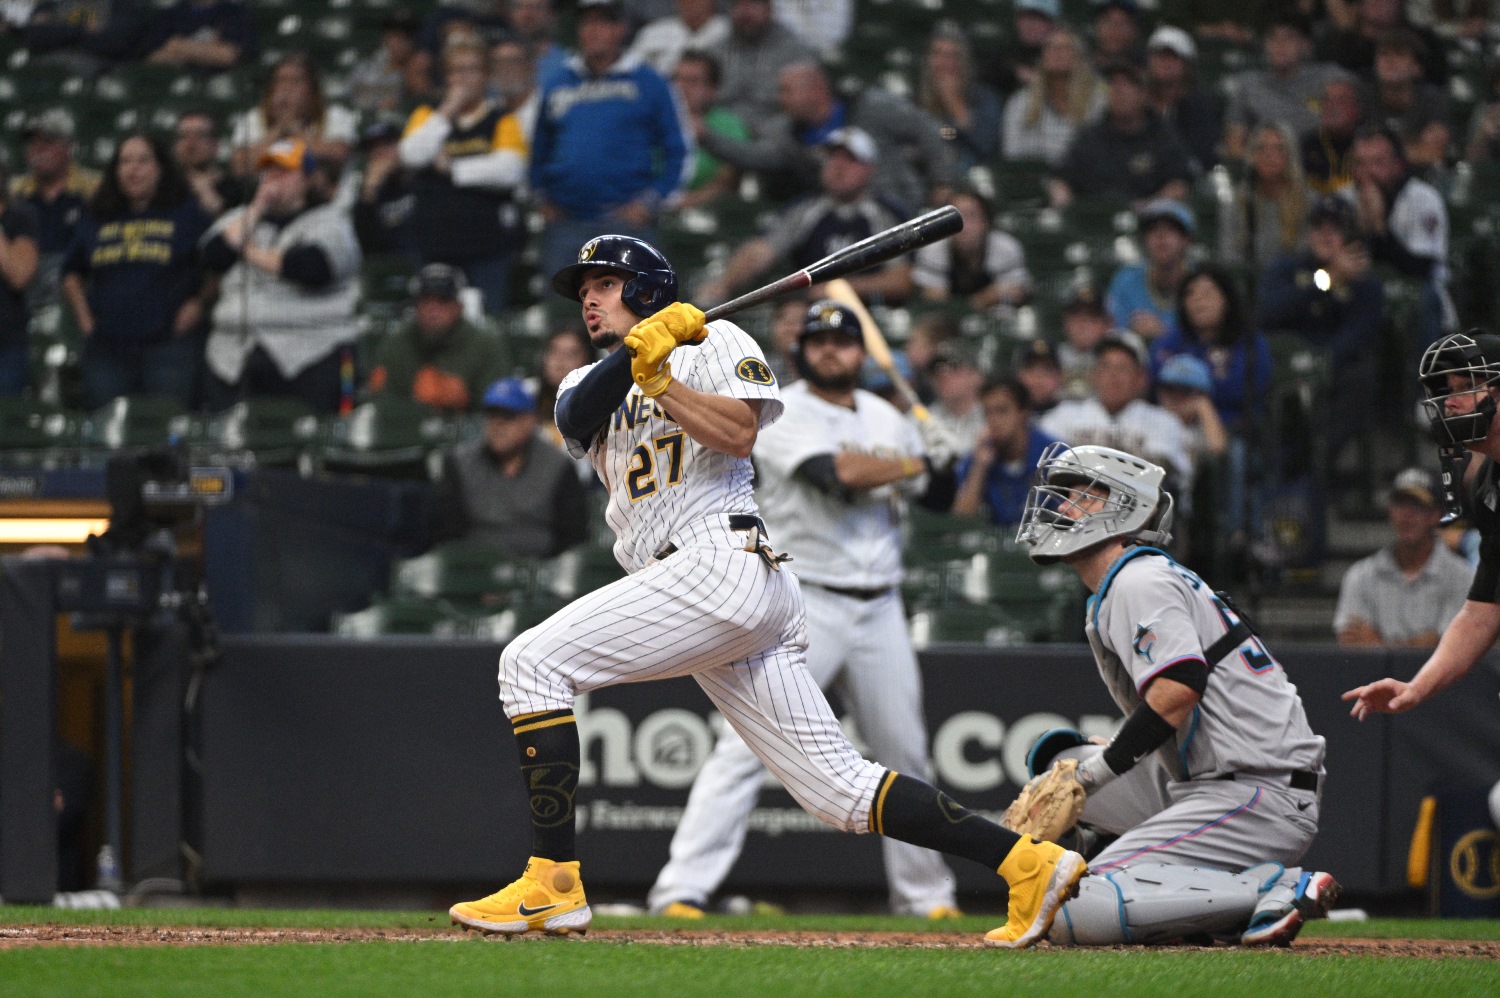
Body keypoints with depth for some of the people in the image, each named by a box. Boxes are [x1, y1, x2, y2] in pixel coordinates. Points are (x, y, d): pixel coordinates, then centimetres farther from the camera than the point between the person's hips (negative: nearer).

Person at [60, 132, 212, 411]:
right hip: (106, 350, 4)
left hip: (169, 345, -4)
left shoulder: (187, 215, 4)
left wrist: (199, 305, -5)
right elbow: (72, 273, 25)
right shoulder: (98, 220, 14)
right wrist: (84, 316, 13)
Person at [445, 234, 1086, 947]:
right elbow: (575, 419, 4)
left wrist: (659, 379, -9)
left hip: (722, 562, -8)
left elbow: (740, 432, -9)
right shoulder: (589, 381, 29)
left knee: (532, 662, -15)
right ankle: (1028, 862, -3)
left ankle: (553, 884, -21)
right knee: (841, 788, 0)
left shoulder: (715, 342, 9)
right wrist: (634, 352, -9)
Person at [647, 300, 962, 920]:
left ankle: (926, 894, 26)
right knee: (747, 745, -16)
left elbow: (939, 499, 19)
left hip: (879, 610, 6)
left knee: (906, 755, 11)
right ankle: (682, 889, -18)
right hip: (804, 606, -6)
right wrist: (914, 464, -9)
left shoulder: (886, 419, 14)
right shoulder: (783, 415, -8)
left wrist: (944, 465, -4)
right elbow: (840, 473, -23)